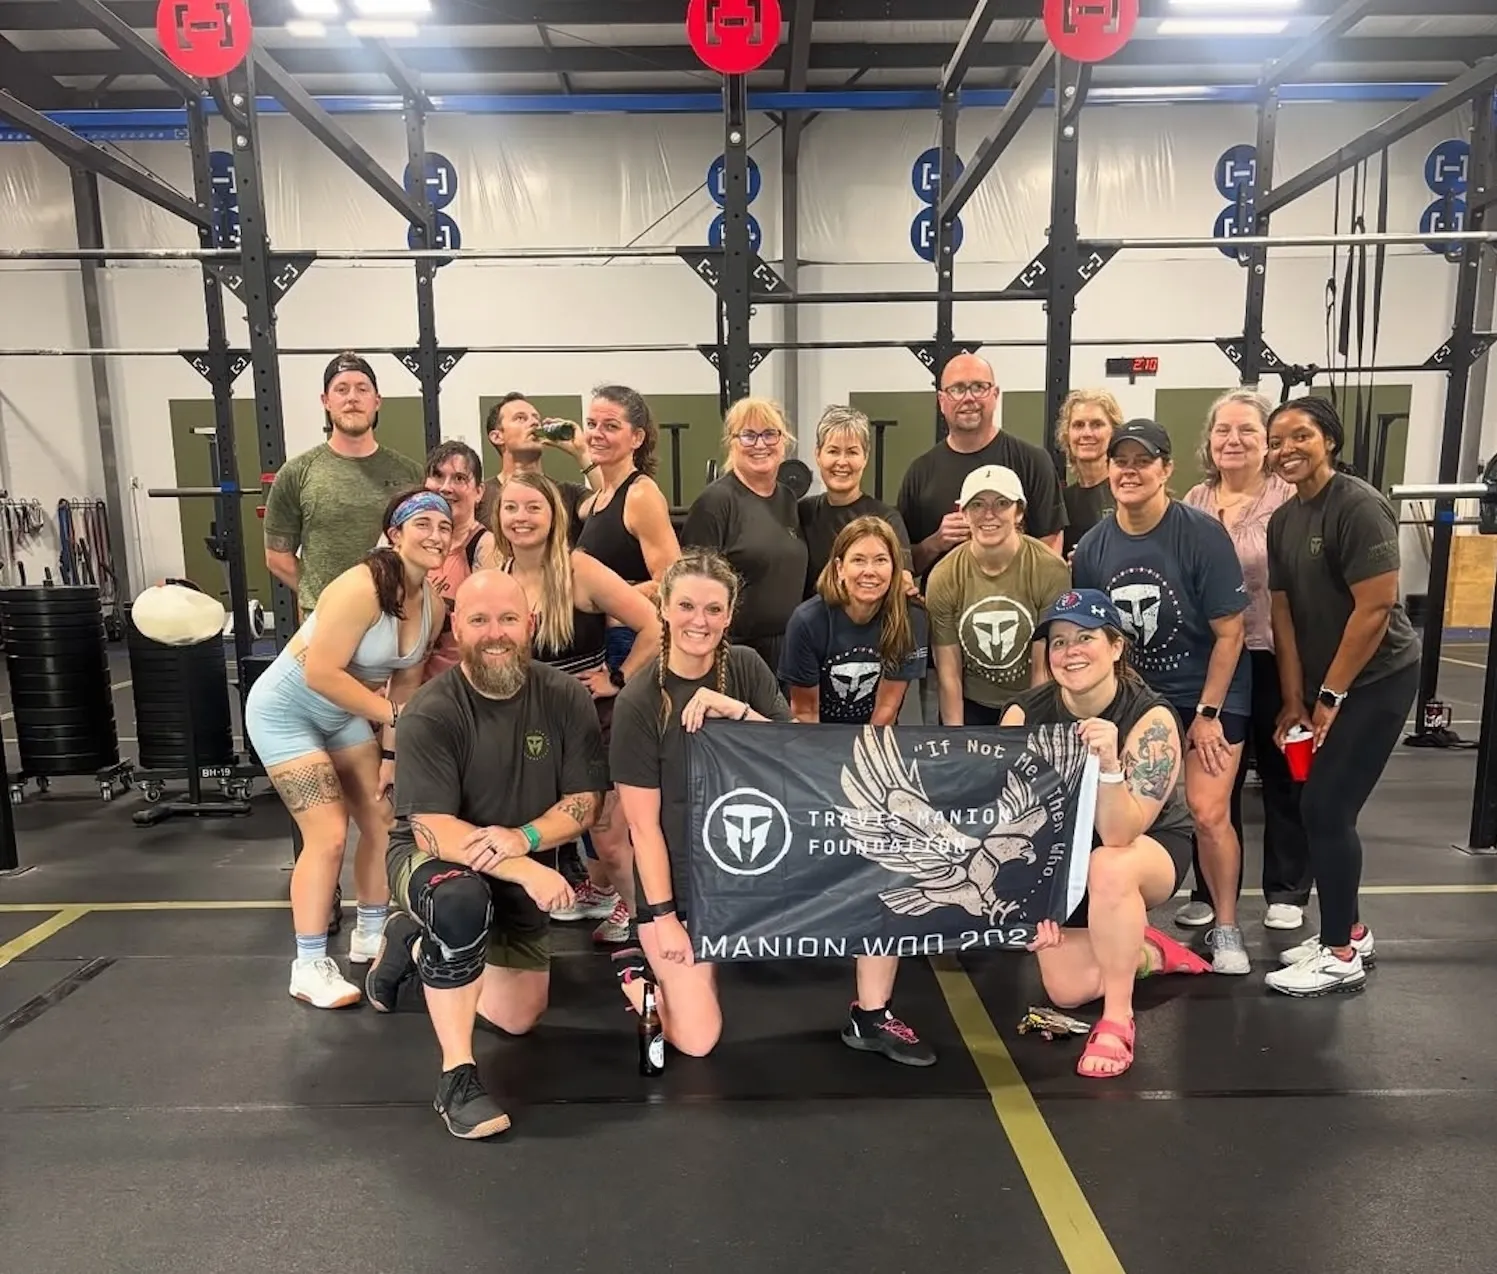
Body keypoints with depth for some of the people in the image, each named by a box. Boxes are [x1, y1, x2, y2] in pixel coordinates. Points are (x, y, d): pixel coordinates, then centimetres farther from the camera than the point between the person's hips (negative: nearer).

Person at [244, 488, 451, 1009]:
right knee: (328, 835, -11)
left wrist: (391, 753, 3)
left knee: (384, 822, 8)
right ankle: (310, 966, 5)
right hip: (286, 709, -8)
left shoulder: (433, 605, -6)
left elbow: (406, 681, 3)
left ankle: (371, 936, 28)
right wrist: (394, 717, -27)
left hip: (344, 714, 8)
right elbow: (321, 673, -32)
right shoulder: (362, 588, -30)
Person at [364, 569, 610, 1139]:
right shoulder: (430, 714, -25)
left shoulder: (565, 697, -15)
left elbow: (585, 803, -12)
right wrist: (527, 872, -40)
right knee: (462, 900, -41)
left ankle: (414, 944, 35)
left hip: (521, 870, 5)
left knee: (519, 1019, 12)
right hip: (432, 858, -4)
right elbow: (432, 831, -29)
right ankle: (457, 1075, -23)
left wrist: (522, 839, -31)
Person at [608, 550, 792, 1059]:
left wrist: (738, 710, -24)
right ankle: (639, 967, 23)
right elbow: (643, 824, -14)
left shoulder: (746, 668, -5)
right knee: (696, 1041, -5)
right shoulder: (639, 703, -17)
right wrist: (663, 916, -12)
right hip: (677, 878, -4)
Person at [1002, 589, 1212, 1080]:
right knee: (1069, 991, -3)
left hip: (1151, 847, -3)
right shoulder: (1024, 715, -20)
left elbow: (1120, 834, -36)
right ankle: (1151, 953, 28)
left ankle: (1118, 1022, -20)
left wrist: (1108, 765, -53)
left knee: (1108, 867, -39)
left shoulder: (1151, 718, -28)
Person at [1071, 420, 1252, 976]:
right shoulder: (1092, 547, -7)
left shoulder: (1202, 535, -18)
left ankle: (1226, 927, 14)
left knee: (1209, 813, -10)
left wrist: (1207, 713, -12)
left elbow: (1230, 632, -13)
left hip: (1209, 692, -3)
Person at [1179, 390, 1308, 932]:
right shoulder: (1193, 503, 5)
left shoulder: (1291, 500, -8)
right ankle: (1211, 891, 27)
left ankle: (1286, 891, 28)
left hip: (1276, 658, -4)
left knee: (1283, 774, 12)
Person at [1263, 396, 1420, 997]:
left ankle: (1340, 956, 9)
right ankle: (1350, 932, 28)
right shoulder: (1283, 518, 6)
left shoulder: (1359, 506, -17)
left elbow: (1376, 607, -21)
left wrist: (1330, 695, -16)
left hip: (1376, 679, -7)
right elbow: (1284, 611, 5)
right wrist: (1295, 698, 2)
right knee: (1325, 808, 11)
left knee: (1324, 808, -6)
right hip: (1323, 683, 7)